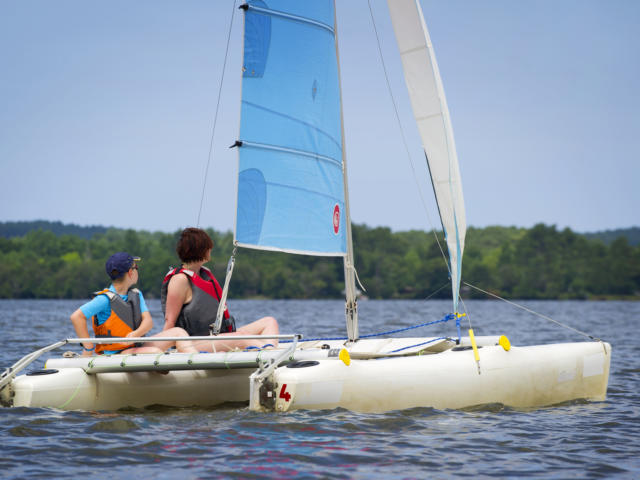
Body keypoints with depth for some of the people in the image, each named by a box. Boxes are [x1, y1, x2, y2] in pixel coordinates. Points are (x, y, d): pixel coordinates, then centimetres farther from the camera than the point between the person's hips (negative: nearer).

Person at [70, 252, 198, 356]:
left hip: (136, 346, 8)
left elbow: (148, 321, -2)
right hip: (115, 355, -8)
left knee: (178, 332, -6)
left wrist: (136, 334, -26)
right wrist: (88, 348, -18)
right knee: (155, 352, -33)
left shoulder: (136, 295, 10)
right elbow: (76, 317, -19)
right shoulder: (106, 299, -13)